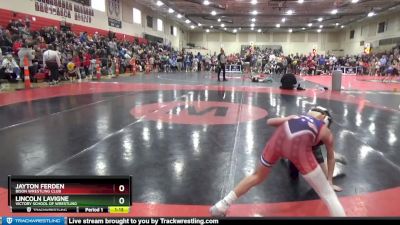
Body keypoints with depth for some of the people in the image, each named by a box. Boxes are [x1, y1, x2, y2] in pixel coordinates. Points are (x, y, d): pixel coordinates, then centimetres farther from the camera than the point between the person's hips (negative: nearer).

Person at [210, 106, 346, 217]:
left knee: (257, 176, 25)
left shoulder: (297, 117, 38)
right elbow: (331, 157, 47)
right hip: (299, 143, -4)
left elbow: (269, 121, 41)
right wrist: (329, 180, 61)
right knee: (327, 193, 13)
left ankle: (221, 207, 32)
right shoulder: (326, 132, 34)